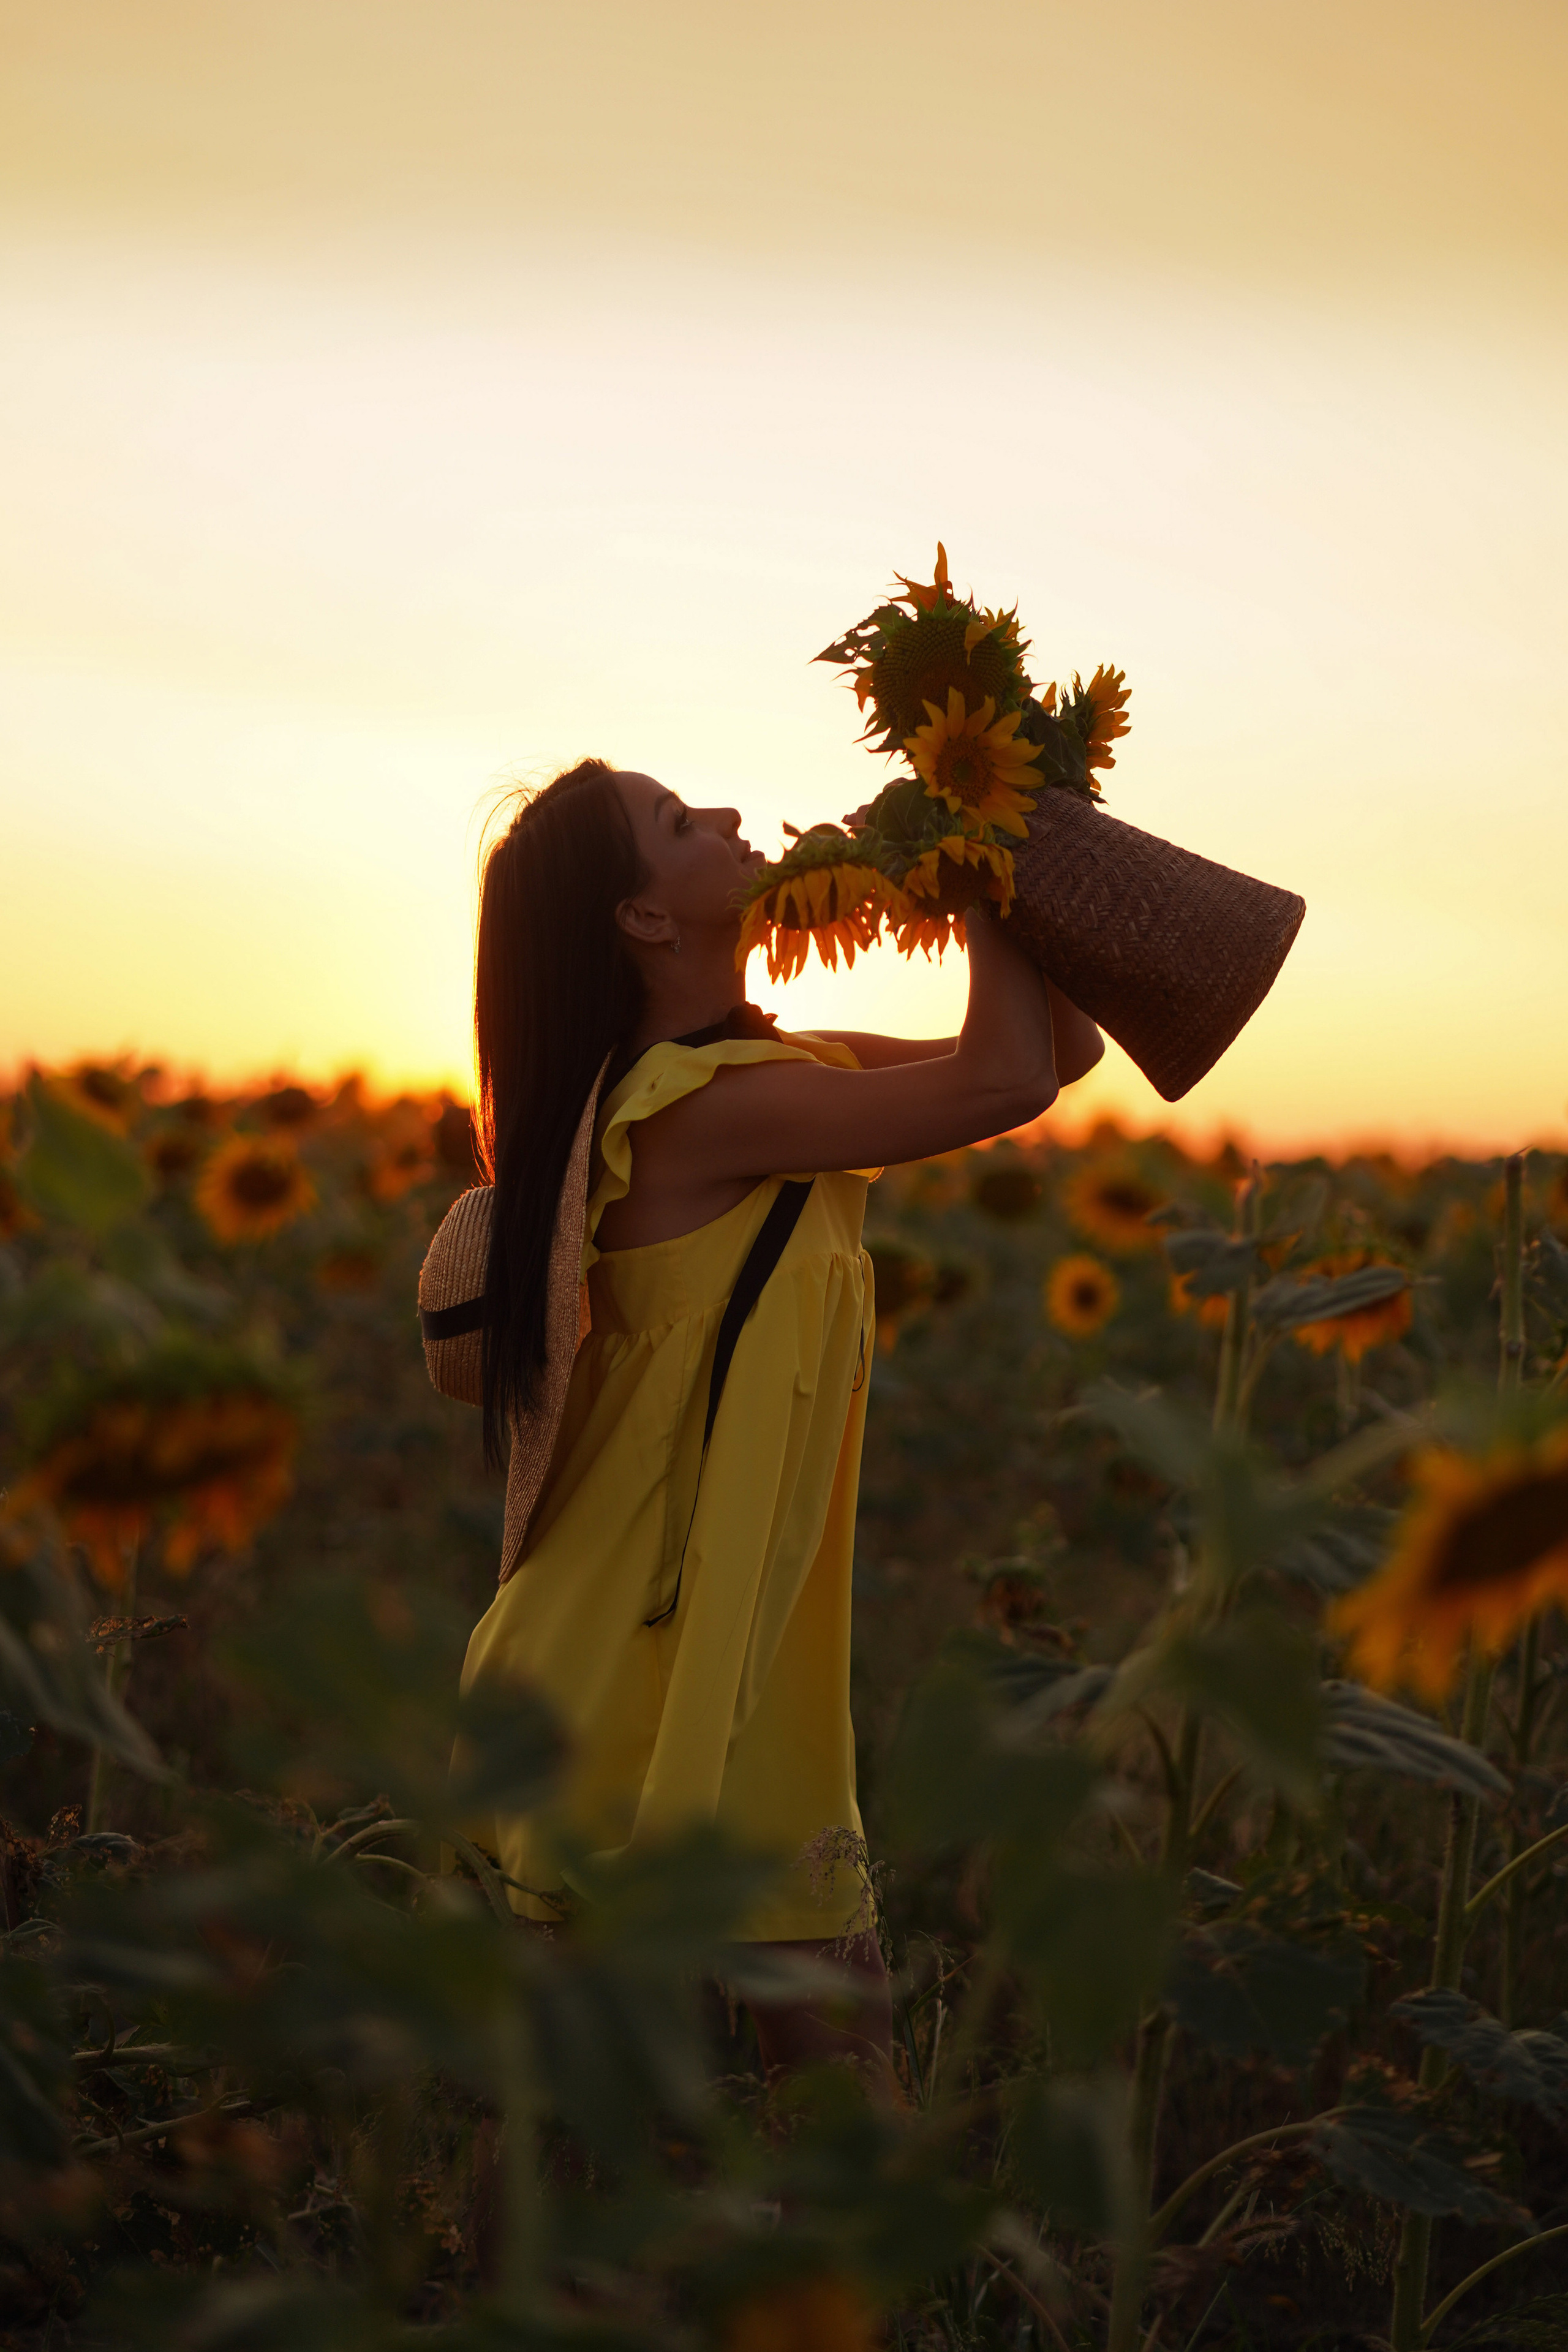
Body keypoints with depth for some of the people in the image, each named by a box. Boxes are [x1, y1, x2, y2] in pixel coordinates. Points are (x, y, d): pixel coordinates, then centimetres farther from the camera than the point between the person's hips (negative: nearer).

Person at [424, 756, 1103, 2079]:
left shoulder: (768, 1069, 9)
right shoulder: (697, 1102, -19)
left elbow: (1062, 1044, 12)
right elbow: (1007, 1083, -23)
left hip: (750, 1666, 8)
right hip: (651, 1685, -8)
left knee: (840, 2034, 12)